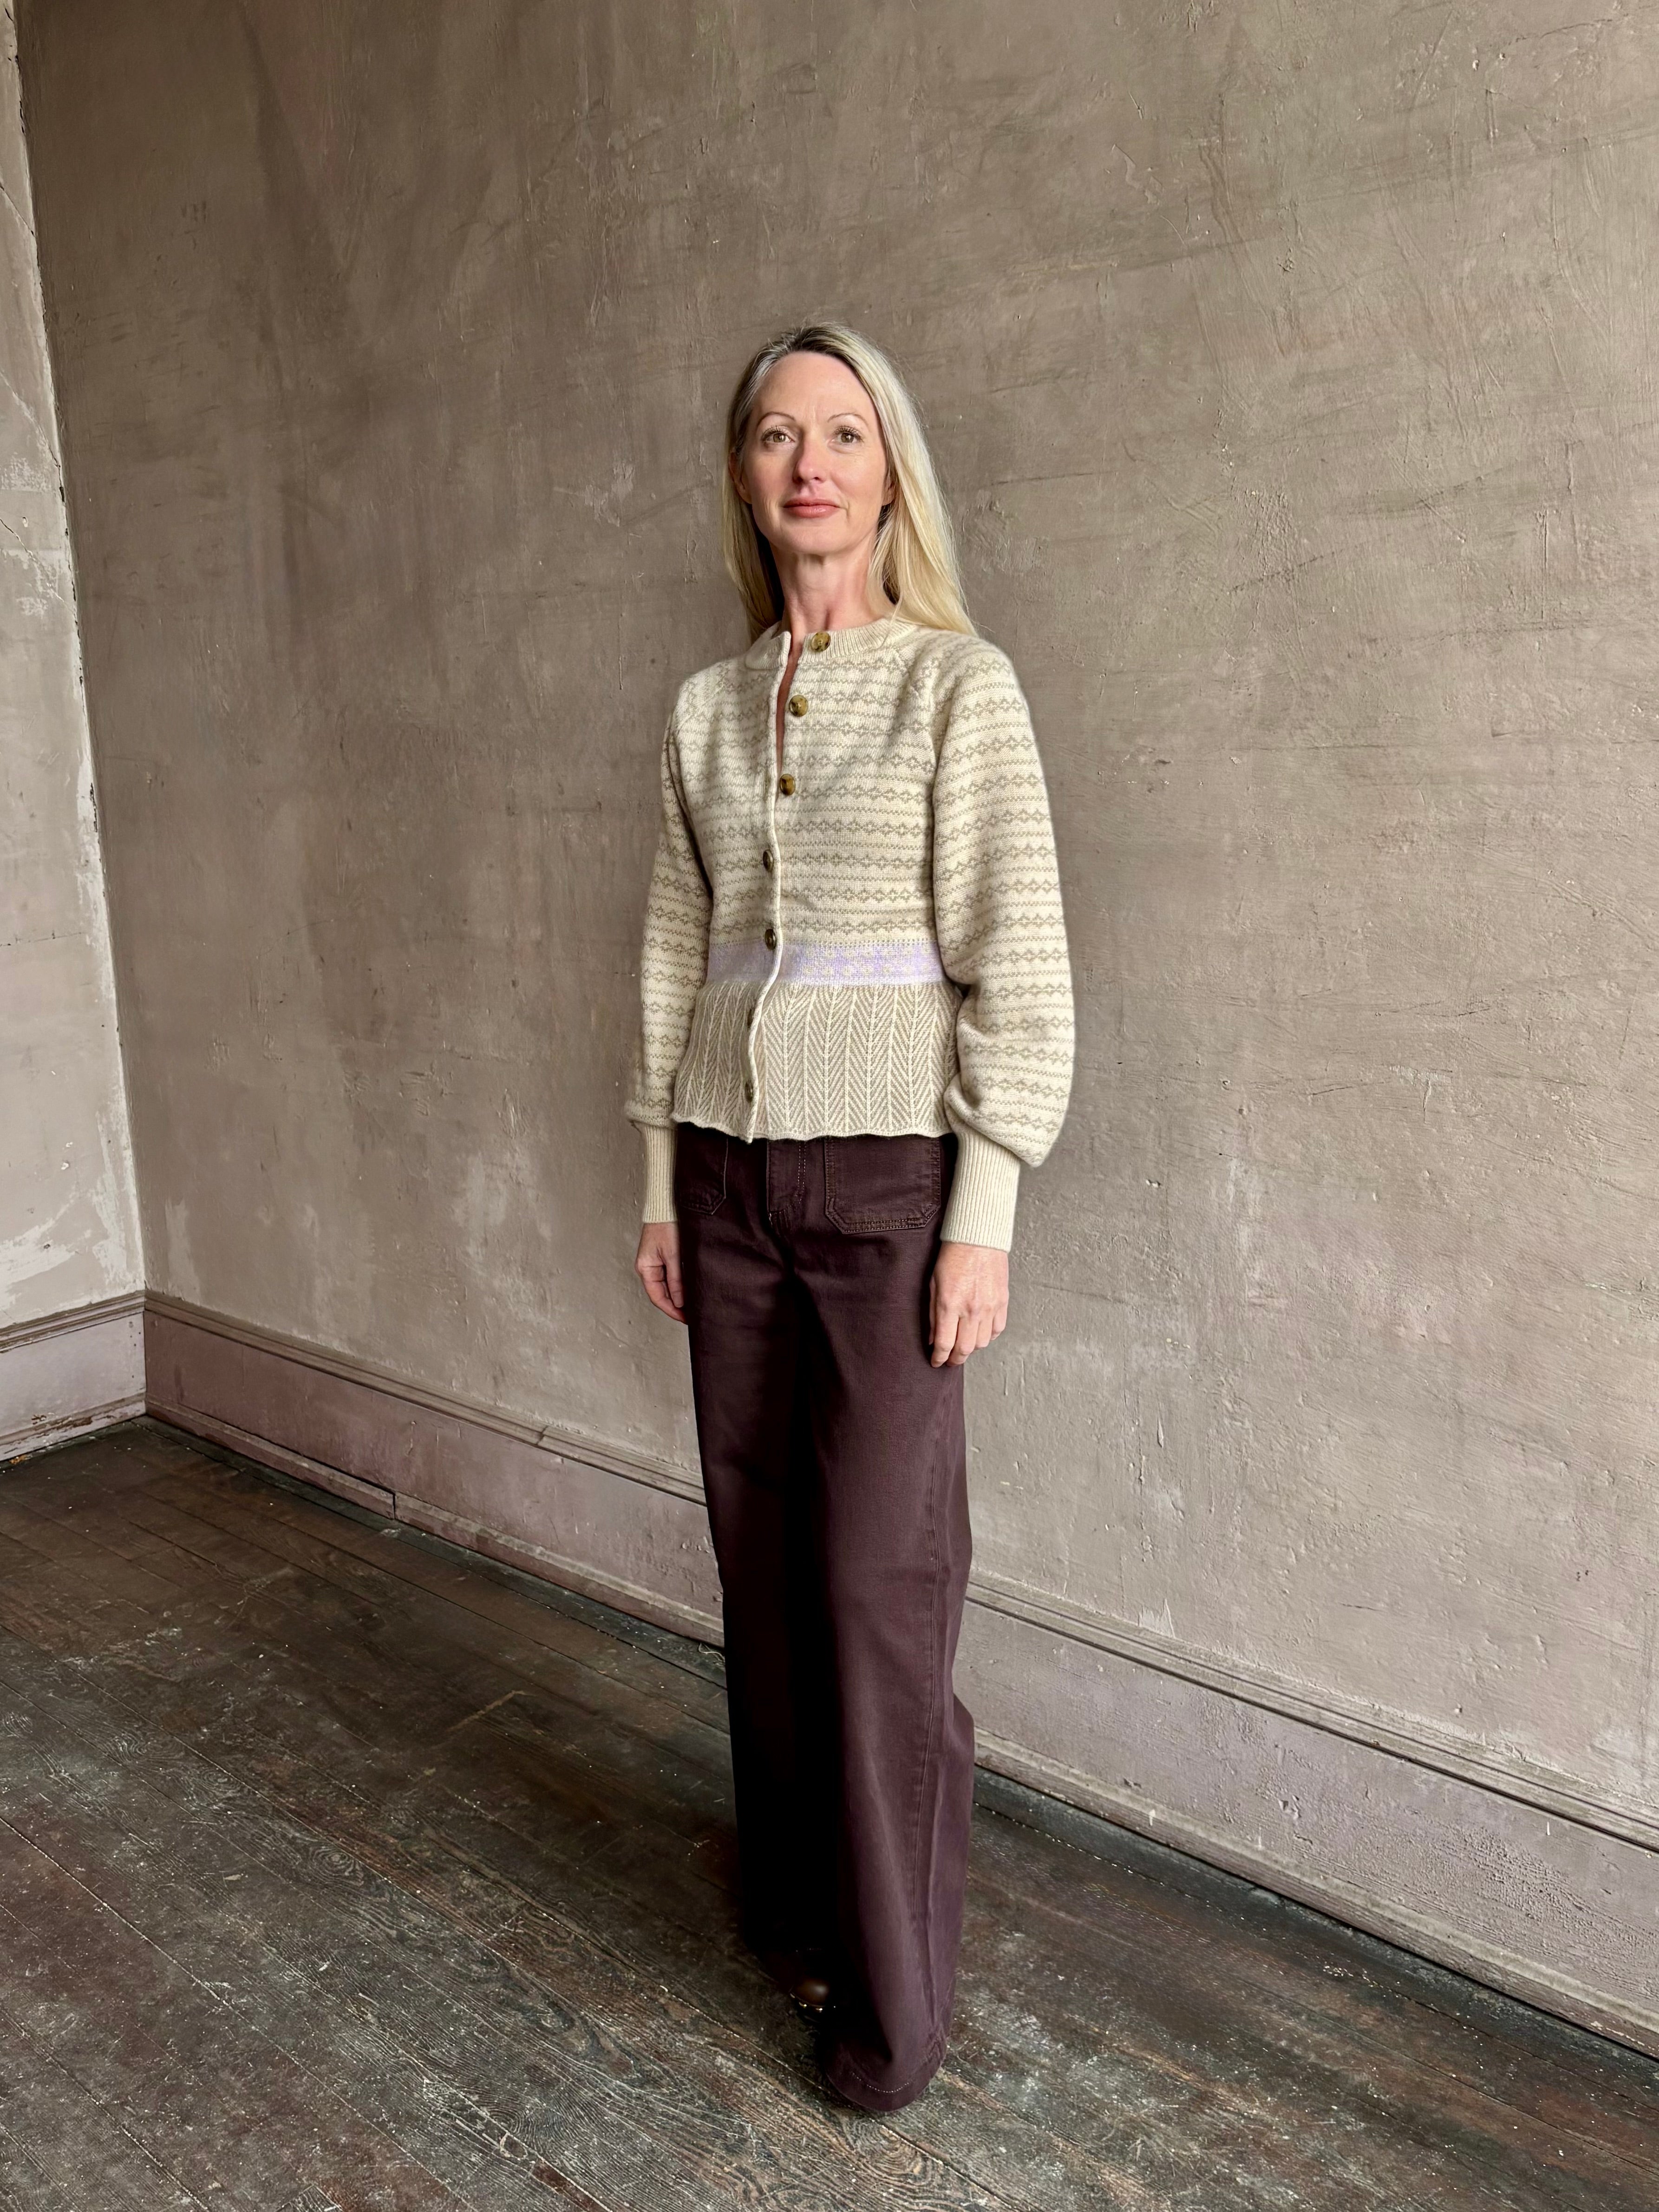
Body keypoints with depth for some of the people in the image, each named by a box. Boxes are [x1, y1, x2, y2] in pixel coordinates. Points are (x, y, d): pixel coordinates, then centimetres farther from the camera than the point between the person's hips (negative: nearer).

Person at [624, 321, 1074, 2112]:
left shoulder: (958, 682, -4)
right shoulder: (706, 709, 10)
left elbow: (1017, 963, -9)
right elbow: (675, 956, 13)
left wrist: (985, 1218, -13)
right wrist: (660, 1186, 11)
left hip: (889, 1175, -4)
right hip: (731, 1176, 5)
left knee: (880, 1583, 0)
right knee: (764, 1560, 11)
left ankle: (893, 1986, 18)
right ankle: (794, 1901, 32)